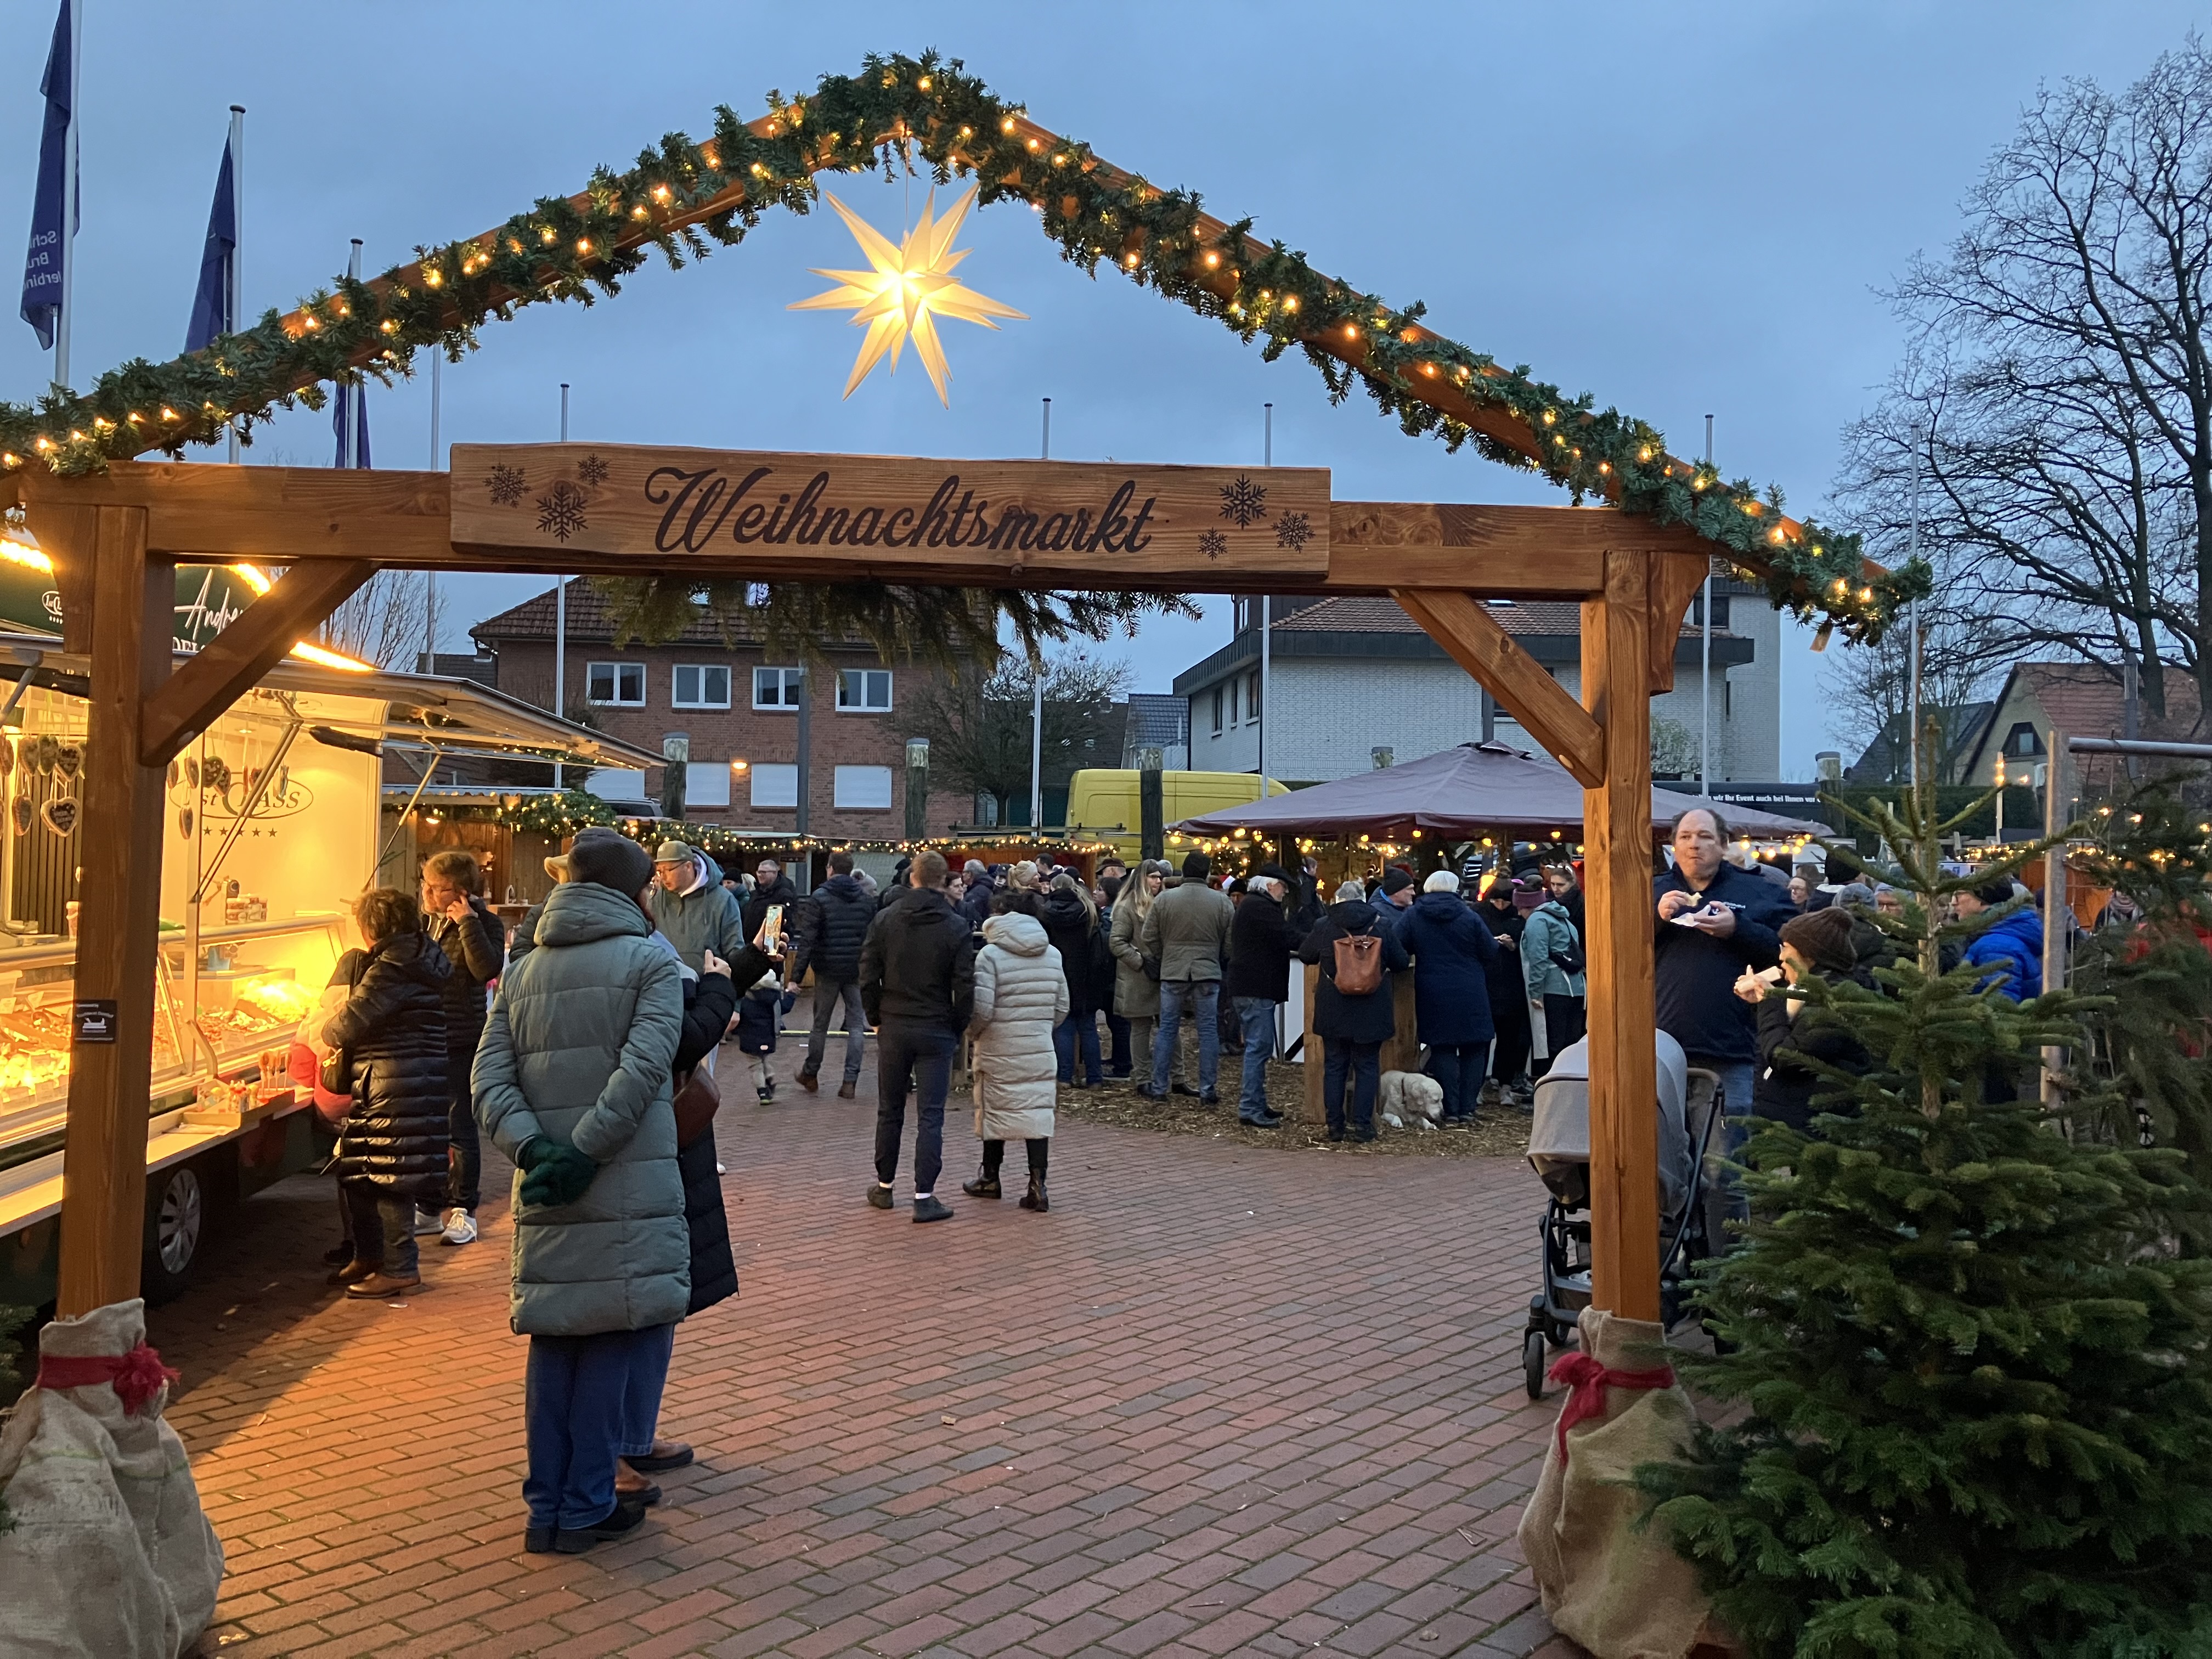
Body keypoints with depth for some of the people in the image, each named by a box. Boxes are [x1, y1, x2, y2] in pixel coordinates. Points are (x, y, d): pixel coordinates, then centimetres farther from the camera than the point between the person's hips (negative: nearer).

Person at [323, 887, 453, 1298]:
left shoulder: (392, 967, -16)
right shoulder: (420, 957, 16)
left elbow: (351, 1021, -15)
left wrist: (328, 1034, 7)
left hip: (397, 1090, -10)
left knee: (386, 1177, -3)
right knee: (356, 1172, 18)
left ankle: (400, 1268, 5)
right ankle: (368, 1256, 30)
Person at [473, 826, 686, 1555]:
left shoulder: (522, 972, 13)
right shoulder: (652, 962, -4)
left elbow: (489, 1077, 1)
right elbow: (642, 1070, -17)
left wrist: (533, 1147, -8)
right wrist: (583, 1152, -17)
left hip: (545, 1193, 5)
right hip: (627, 1189, -5)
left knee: (552, 1341, 14)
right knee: (611, 1342, 5)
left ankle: (547, 1508, 21)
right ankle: (586, 1509, 11)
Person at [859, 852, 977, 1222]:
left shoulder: (884, 920, -1)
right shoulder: (957, 927, -7)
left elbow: (868, 978, -2)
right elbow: (965, 988, -9)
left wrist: (877, 1020, 9)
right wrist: (956, 1030, 4)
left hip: (893, 1029, 2)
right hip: (936, 1032, -2)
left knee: (889, 1111, 15)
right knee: (930, 1116, 1)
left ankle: (884, 1186, 25)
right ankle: (924, 1197, 0)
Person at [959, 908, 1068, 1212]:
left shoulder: (990, 955, -10)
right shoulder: (1053, 955, 7)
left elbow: (981, 1009, -14)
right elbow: (1063, 1008, 11)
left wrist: (974, 1031, 5)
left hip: (999, 1049, -3)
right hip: (1041, 1050, 3)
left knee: (995, 1109, 11)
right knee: (1038, 1111, 5)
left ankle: (990, 1179, 25)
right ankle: (1037, 1184, -2)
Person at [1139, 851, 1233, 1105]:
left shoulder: (1163, 899, -3)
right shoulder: (1222, 901, -4)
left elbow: (1148, 938, 1)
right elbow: (1230, 941, -2)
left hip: (1172, 972, 1)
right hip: (1208, 973, -1)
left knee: (1168, 1029, 9)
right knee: (1208, 1031, 5)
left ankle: (1159, 1088, 12)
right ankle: (1207, 1091, 7)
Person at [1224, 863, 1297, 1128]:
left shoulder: (1250, 905, 20)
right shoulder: (1262, 907, -15)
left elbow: (1278, 939, 18)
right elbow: (1288, 939, -20)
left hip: (1247, 987, 11)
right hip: (1257, 989, -11)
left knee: (1257, 1047, 16)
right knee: (1259, 1047, -8)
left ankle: (1255, 1103, 22)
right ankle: (1250, 1109, -7)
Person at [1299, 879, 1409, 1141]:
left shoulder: (1324, 926, -5)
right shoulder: (1382, 926, -4)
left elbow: (1304, 955, 10)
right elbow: (1400, 962, 4)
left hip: (1333, 1011, 0)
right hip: (1371, 1012, 0)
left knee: (1334, 1066, 9)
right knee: (1367, 1067, 8)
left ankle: (1335, 1125, 11)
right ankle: (1362, 1125, 5)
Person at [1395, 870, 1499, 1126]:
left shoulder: (1413, 916, -1)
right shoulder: (1469, 916, -4)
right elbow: (1491, 953, -1)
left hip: (1433, 996, 1)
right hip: (1470, 996, -1)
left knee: (1443, 1050, 6)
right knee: (1473, 1050, 10)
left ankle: (1451, 1112, 3)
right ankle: (1467, 1109, 8)